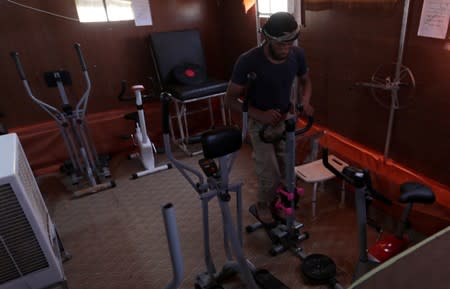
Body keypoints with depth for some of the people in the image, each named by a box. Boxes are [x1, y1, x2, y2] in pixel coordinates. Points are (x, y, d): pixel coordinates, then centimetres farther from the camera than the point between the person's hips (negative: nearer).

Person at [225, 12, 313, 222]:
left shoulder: (297, 54, -14)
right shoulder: (248, 61, -28)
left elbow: (305, 81, 6)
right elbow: (230, 99, -20)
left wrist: (304, 101, -15)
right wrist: (260, 115, -34)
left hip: (286, 119, 4)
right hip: (260, 124, -4)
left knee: (287, 170, 12)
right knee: (270, 175, -3)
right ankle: (263, 204, 28)